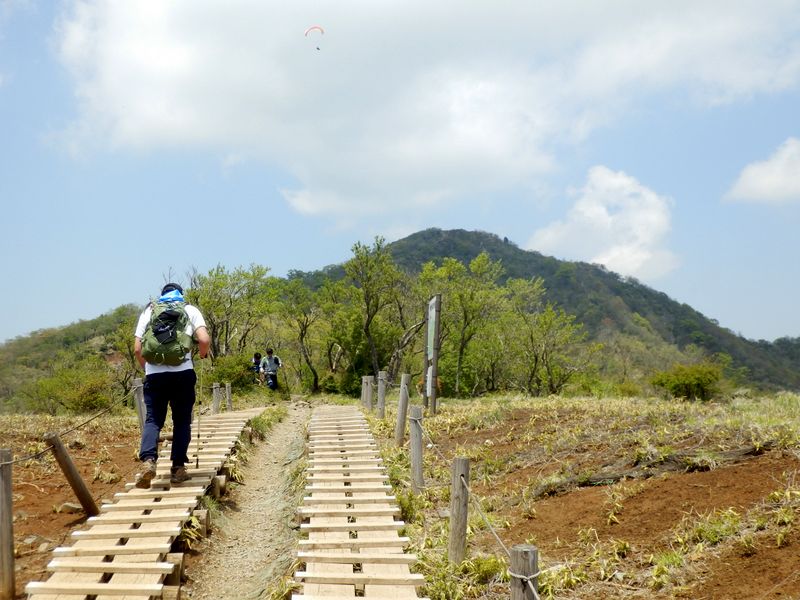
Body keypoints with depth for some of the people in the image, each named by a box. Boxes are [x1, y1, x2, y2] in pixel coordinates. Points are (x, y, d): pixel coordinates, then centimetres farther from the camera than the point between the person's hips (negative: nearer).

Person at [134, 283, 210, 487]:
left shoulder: (148, 312, 16)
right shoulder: (190, 310, 11)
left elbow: (137, 349, 8)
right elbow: (204, 340, -4)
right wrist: (202, 354, 17)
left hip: (154, 373, 1)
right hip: (182, 372, -1)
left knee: (153, 419, 5)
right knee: (182, 421, 9)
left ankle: (148, 460, -17)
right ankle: (178, 468, 7)